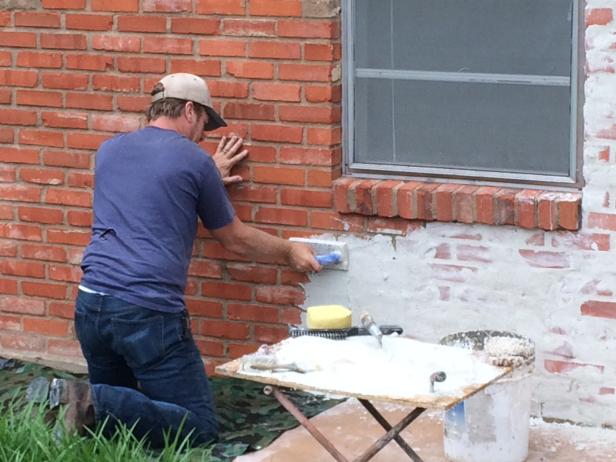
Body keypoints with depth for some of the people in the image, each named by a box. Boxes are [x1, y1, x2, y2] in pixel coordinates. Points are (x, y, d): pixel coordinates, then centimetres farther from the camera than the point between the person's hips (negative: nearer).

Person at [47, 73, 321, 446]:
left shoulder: (109, 150, 15)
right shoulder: (195, 161, -1)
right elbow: (235, 239, 12)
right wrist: (290, 251, 28)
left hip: (91, 303, 7)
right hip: (149, 313, -6)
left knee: (115, 405, 26)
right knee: (201, 427, -1)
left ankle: (76, 401, -6)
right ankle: (95, 406, -19)